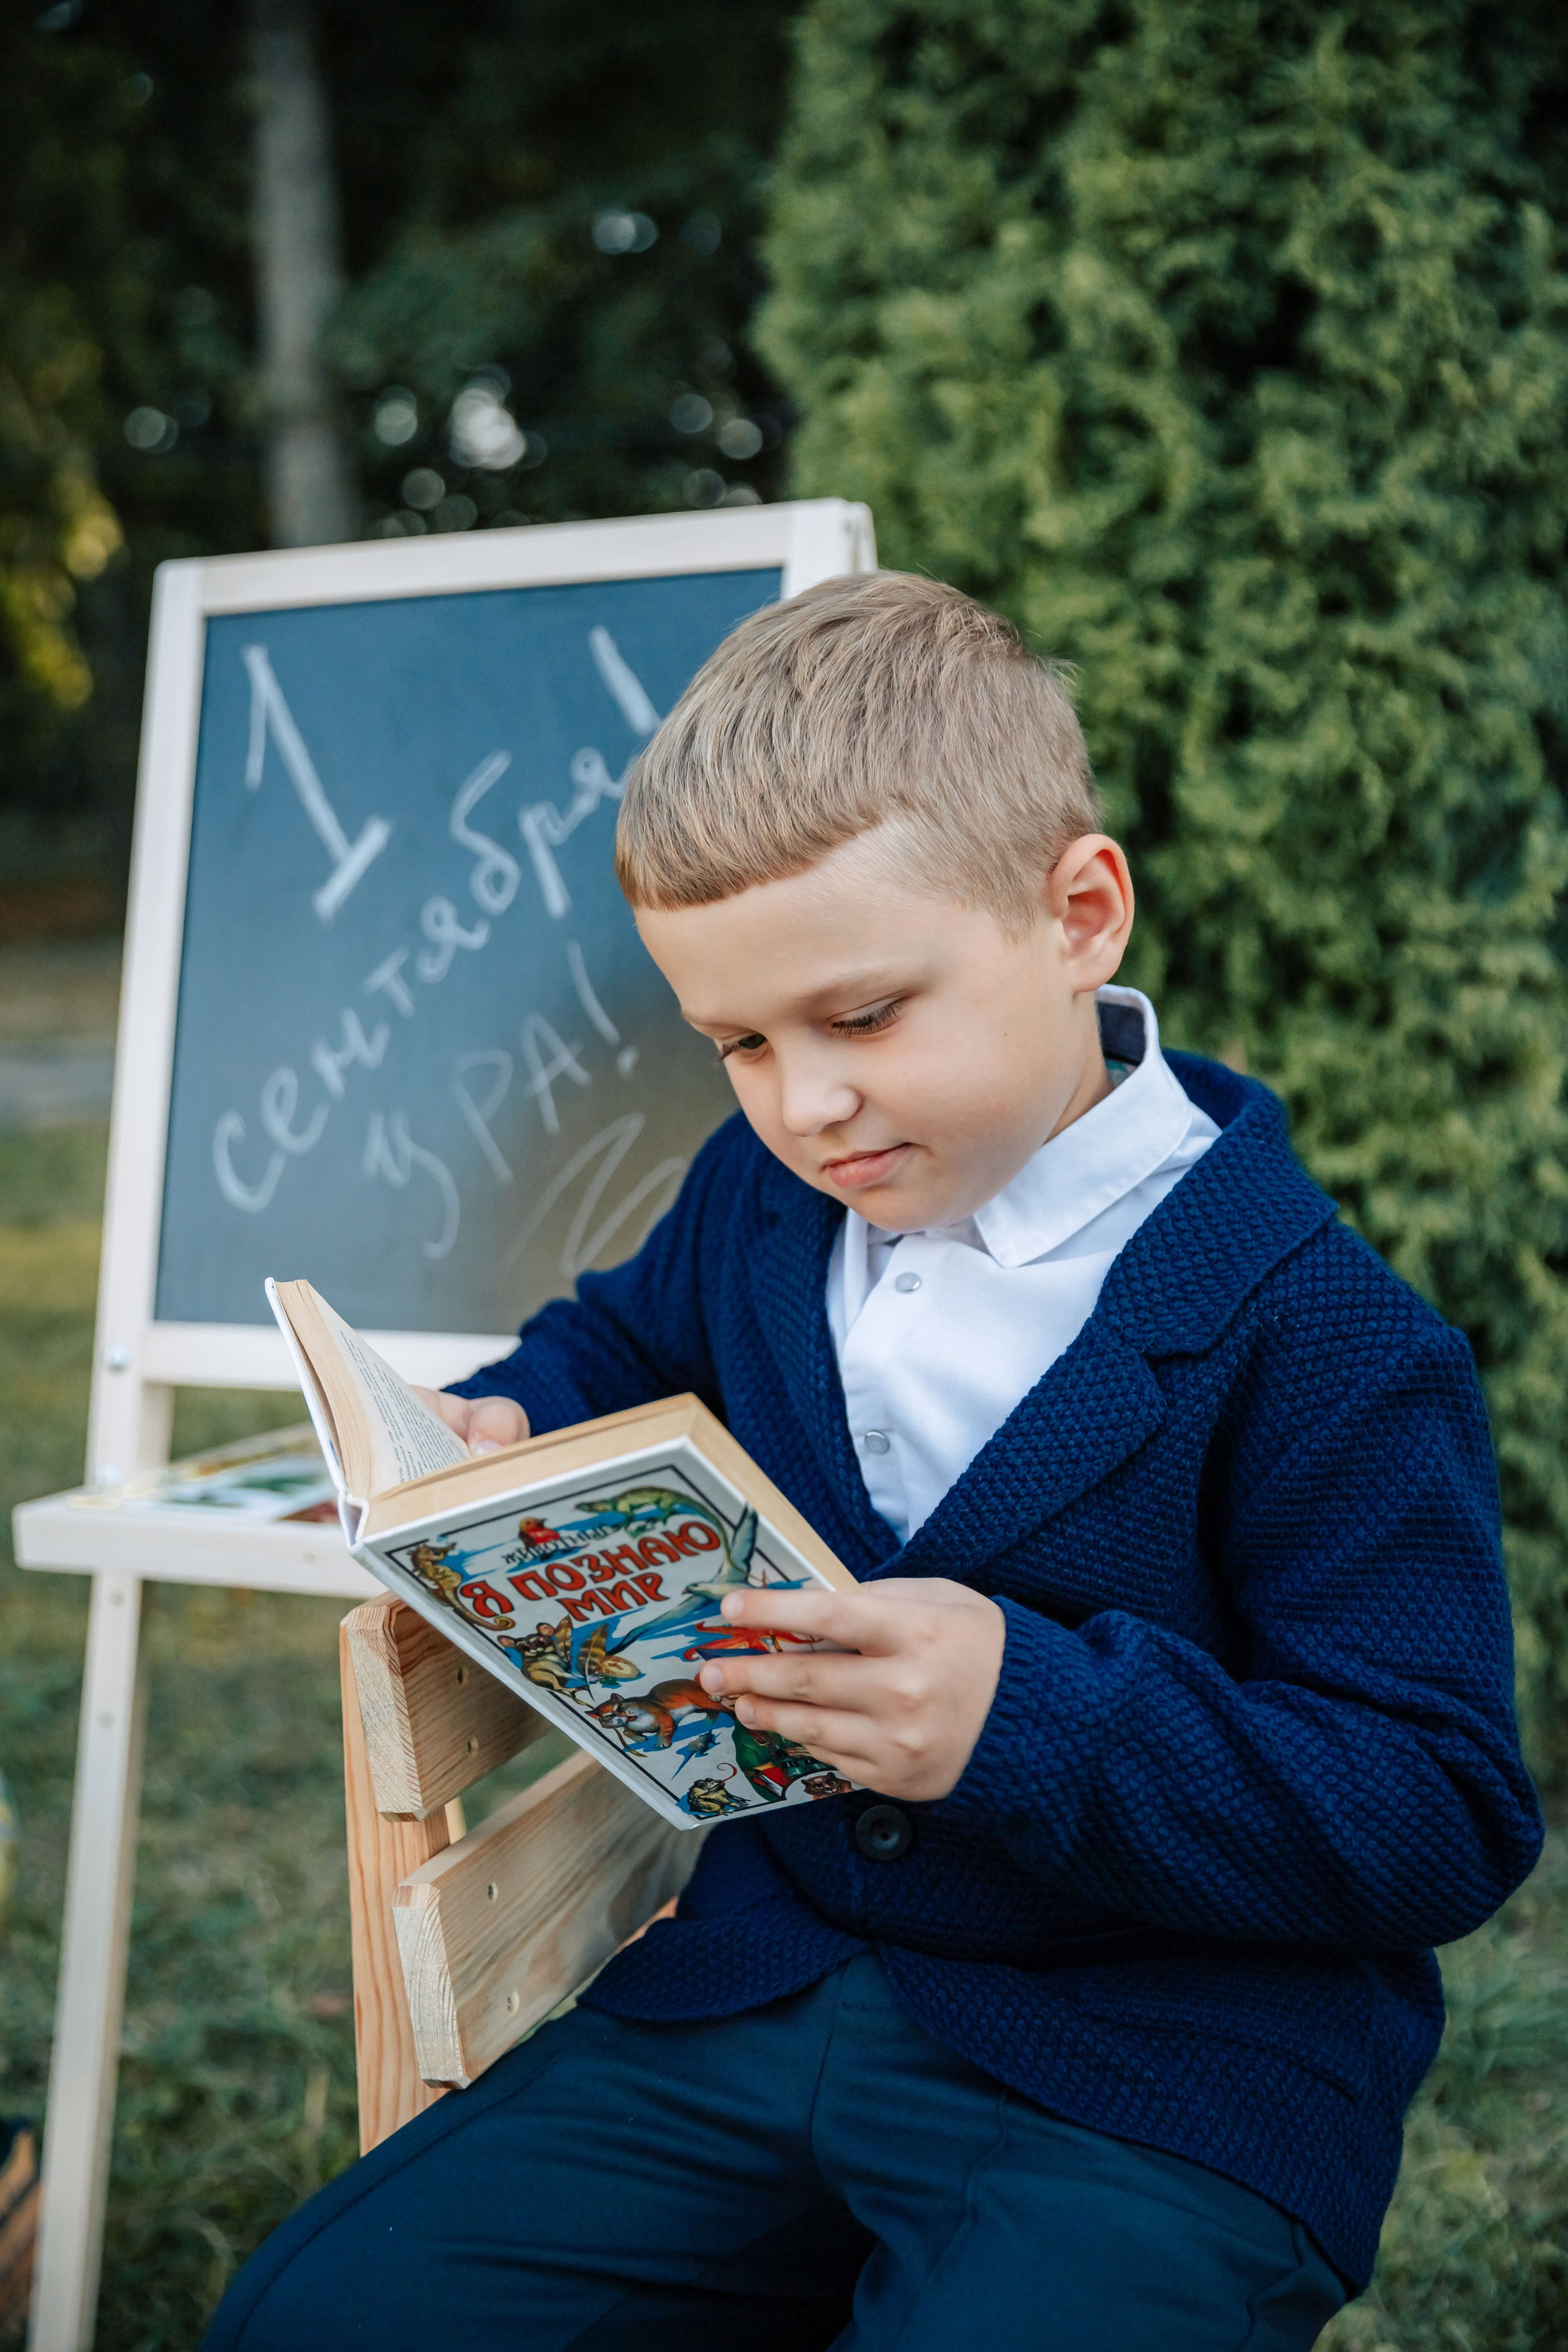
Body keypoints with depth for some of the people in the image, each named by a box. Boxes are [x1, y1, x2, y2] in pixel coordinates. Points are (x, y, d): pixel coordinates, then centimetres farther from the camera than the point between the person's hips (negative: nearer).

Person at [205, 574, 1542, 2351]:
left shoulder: (1316, 1336, -17)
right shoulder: (755, 1199, 4)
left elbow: (1445, 1824, -16)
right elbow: (622, 1340, 26)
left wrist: (1032, 1717, -29)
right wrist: (501, 1433, 2)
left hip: (1152, 2093, -5)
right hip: (763, 1990, 6)